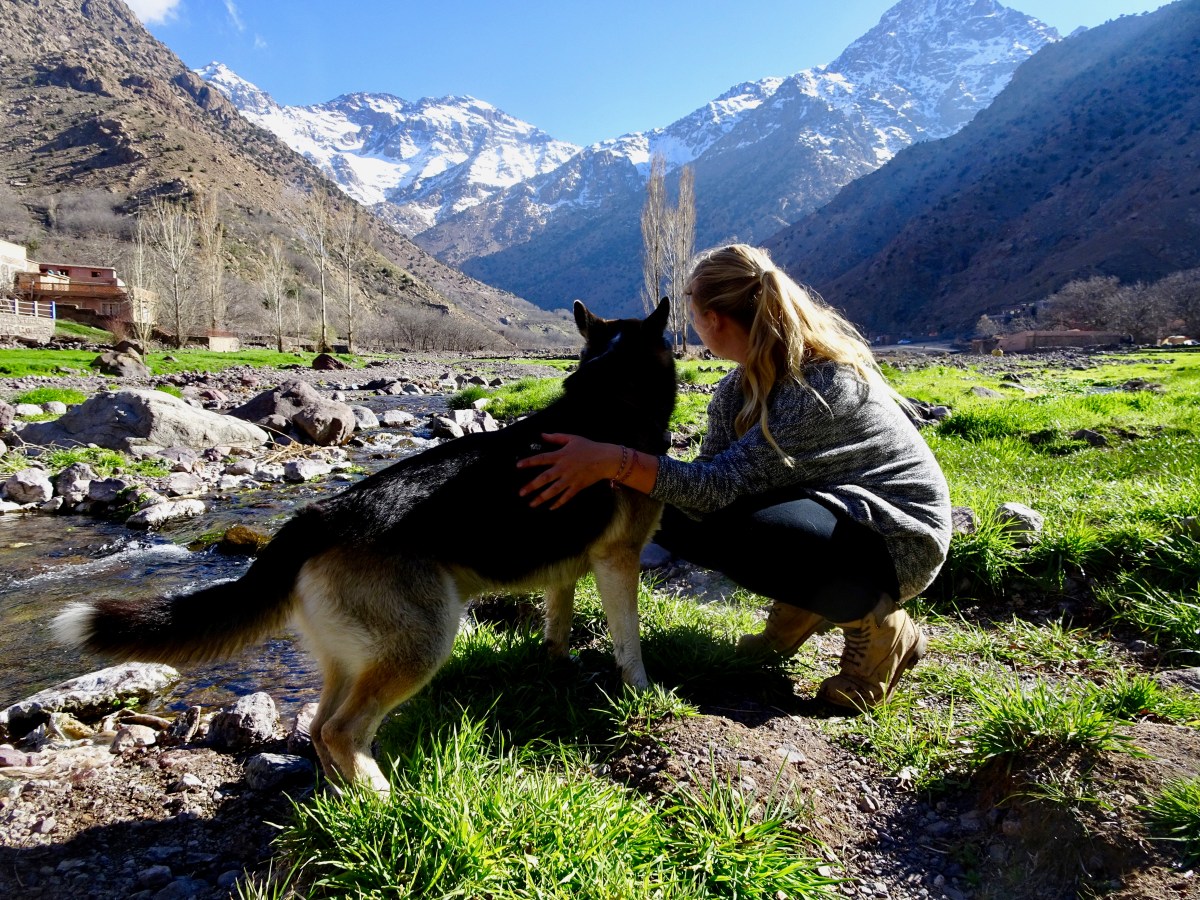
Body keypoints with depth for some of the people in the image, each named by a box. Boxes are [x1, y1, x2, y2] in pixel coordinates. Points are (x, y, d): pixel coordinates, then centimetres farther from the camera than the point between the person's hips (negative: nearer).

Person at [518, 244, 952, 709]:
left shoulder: (823, 384, -28)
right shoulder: (738, 388, -2)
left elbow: (722, 484, -33)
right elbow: (711, 476, -5)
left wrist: (612, 461, -41)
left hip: (897, 541, -8)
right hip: (827, 509, 8)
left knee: (738, 533, -36)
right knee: (672, 515, -7)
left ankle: (879, 627, -10)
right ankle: (803, 601, 8)